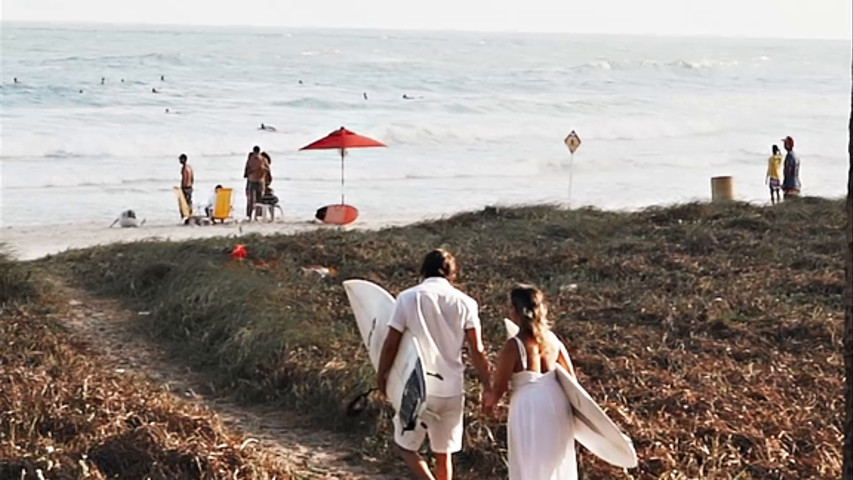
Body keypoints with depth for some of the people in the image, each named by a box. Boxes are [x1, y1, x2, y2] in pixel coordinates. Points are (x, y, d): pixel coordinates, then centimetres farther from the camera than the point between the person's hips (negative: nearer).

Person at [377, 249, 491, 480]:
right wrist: (488, 388, 6)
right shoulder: (465, 302, -1)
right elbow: (477, 351, -3)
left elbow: (391, 344, -6)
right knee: (443, 453, 15)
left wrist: (381, 375, 9)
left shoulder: (408, 298, -5)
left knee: (406, 446, 13)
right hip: (452, 389, 2)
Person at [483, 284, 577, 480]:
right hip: (556, 402, 6)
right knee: (557, 462, 22)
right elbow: (570, 376, 7)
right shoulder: (552, 339, 0)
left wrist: (488, 402, 9)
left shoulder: (513, 346, -19)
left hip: (529, 409, -6)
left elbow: (499, 388, -12)